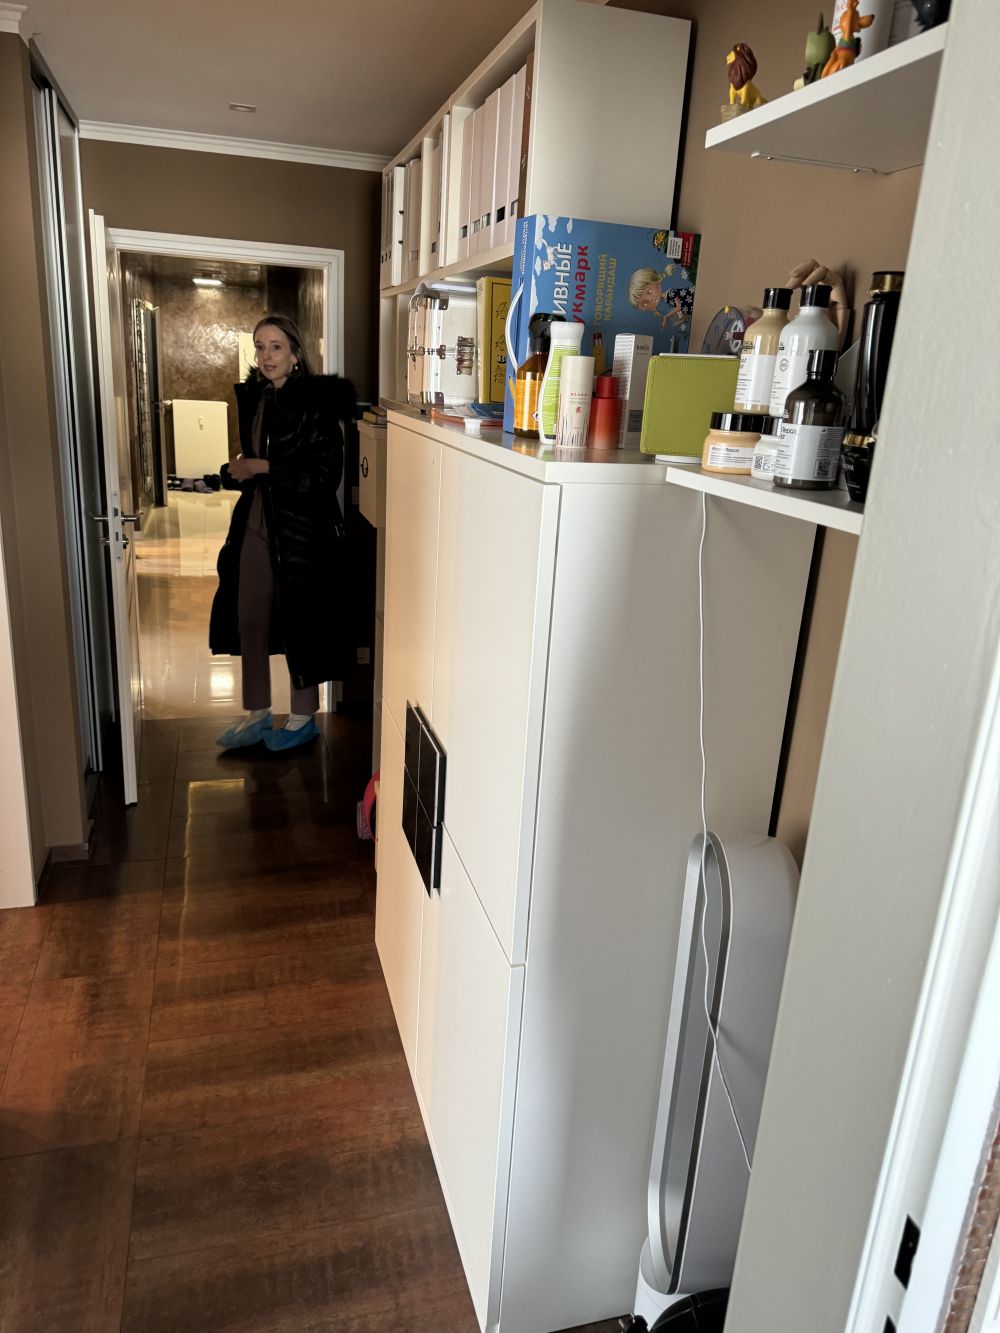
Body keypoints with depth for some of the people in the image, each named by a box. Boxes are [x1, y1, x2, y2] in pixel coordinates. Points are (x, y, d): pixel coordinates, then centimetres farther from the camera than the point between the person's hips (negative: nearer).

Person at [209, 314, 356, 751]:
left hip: (302, 531, -7)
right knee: (249, 622, 11)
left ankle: (304, 718, 22)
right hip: (256, 524, 7)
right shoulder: (252, 398, 10)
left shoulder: (315, 402, -11)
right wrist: (236, 472, -1)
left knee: (299, 626, 4)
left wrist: (264, 467, -18)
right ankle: (257, 715, 27)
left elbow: (326, 474, -17)